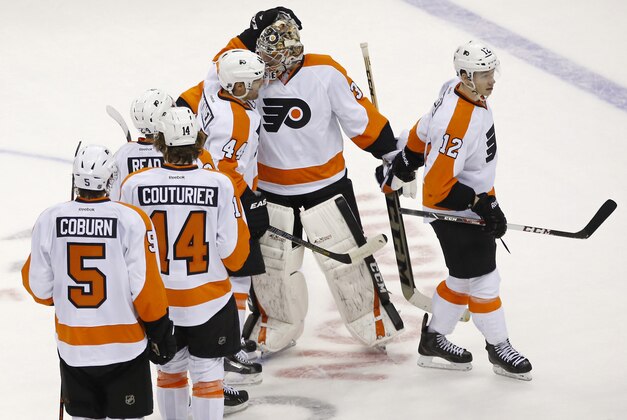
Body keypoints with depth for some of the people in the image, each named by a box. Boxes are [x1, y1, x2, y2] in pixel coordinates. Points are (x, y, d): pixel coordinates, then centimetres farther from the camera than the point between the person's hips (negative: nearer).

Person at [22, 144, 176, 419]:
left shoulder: (49, 221, -6)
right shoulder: (131, 220, -15)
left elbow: (39, 287, 1)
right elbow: (145, 285, -12)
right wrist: (159, 329, 1)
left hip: (72, 345, 3)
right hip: (125, 344, -3)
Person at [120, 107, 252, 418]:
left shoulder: (135, 185, -14)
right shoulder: (220, 185, -16)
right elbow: (234, 254, -9)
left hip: (157, 302, 2)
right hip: (208, 299, -2)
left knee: (170, 368, 20)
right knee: (208, 372, 9)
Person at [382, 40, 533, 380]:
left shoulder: (457, 91, -4)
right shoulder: (457, 123, -32)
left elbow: (425, 130, 12)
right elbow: (440, 184, -29)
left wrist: (404, 163, 25)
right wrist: (482, 205, -24)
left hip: (471, 202, 10)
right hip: (455, 212, -10)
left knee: (465, 278, 18)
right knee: (482, 279, 1)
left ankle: (433, 340, 31)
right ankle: (498, 348, 17)